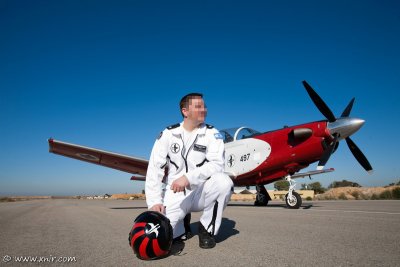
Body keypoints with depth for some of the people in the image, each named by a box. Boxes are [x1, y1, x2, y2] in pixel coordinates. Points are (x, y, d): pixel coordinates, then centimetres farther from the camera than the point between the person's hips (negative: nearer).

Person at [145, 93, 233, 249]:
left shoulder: (211, 134, -4)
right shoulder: (168, 134, -2)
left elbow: (217, 164, -19)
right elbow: (155, 168, -4)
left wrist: (188, 177, -33)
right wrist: (154, 201, -16)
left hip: (200, 191, 0)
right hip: (175, 194, 0)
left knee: (224, 182, -31)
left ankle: (207, 228, -5)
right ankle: (182, 221, 15)